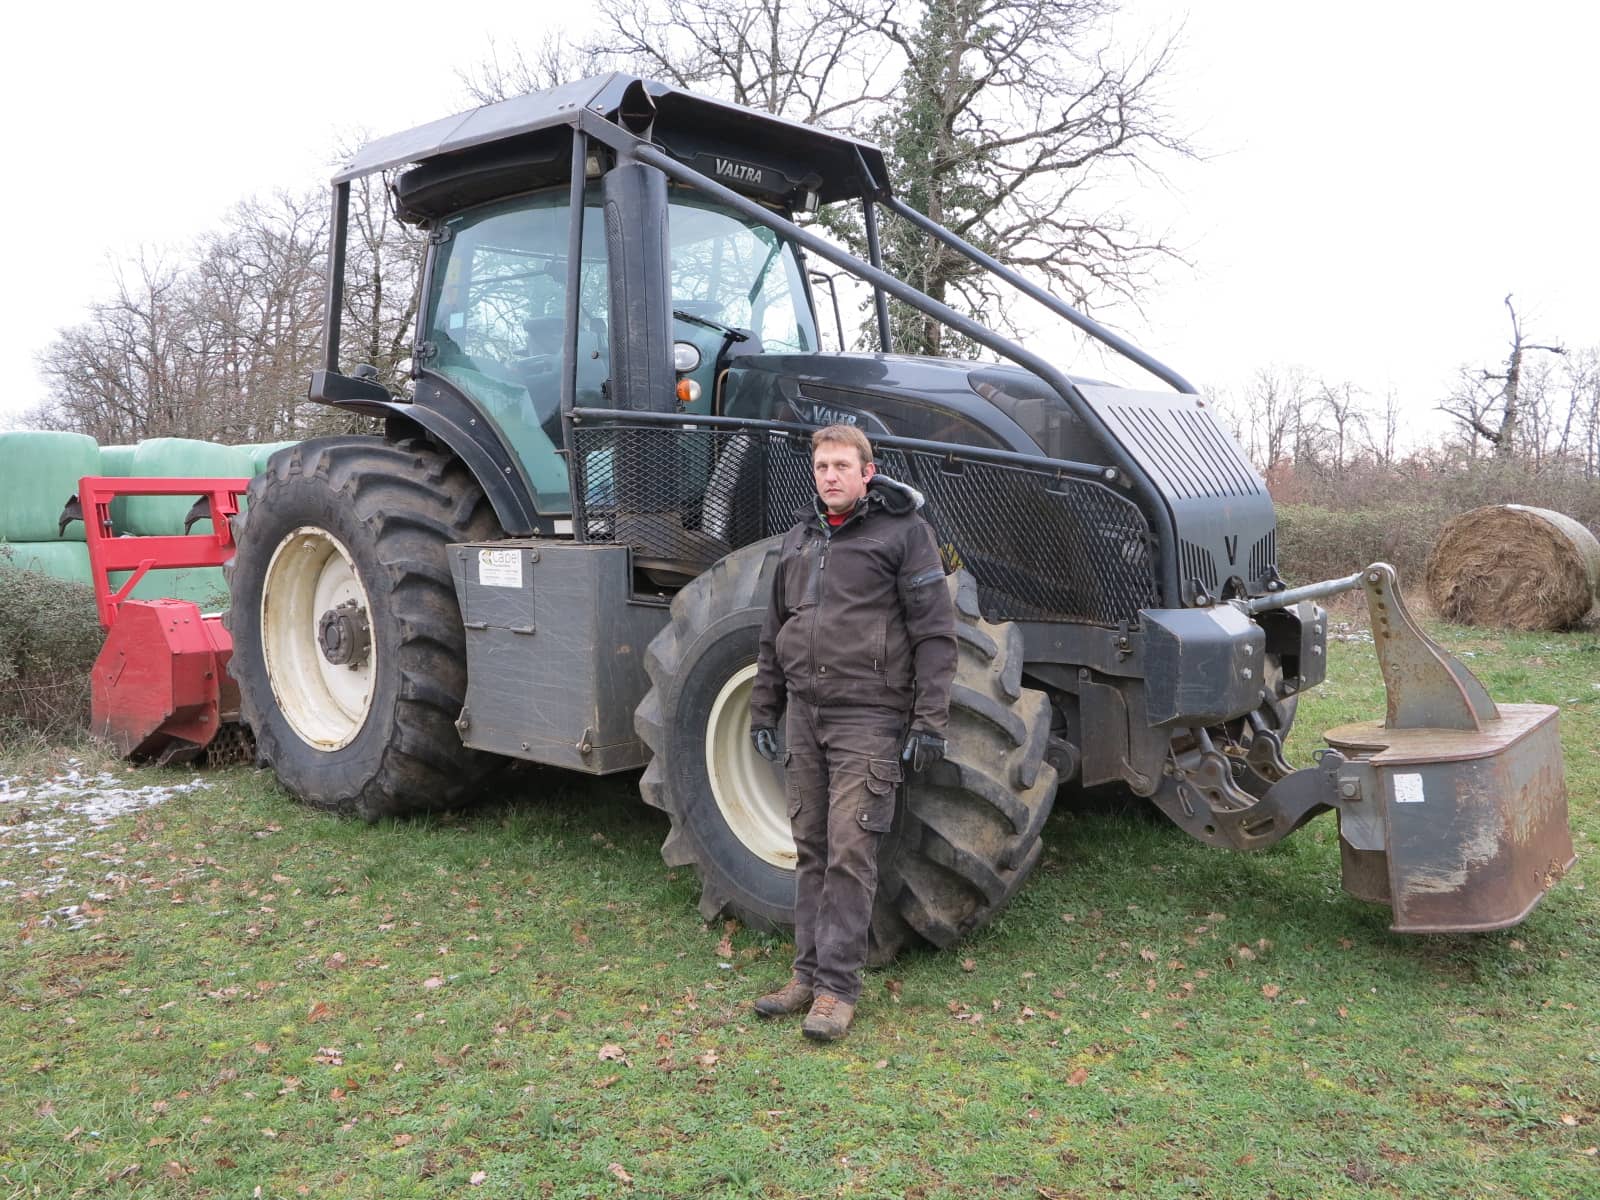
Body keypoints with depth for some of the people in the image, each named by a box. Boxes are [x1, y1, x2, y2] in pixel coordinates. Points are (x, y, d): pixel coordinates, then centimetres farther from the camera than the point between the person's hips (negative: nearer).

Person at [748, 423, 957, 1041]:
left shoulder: (903, 530, -4)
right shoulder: (799, 537, 15)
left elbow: (934, 633, -7)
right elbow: (775, 630, 22)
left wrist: (929, 720, -12)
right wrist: (763, 708, 19)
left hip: (868, 717, -6)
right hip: (804, 712, 6)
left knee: (850, 853, -6)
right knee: (810, 849, 11)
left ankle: (837, 987, 2)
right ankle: (808, 972, 21)